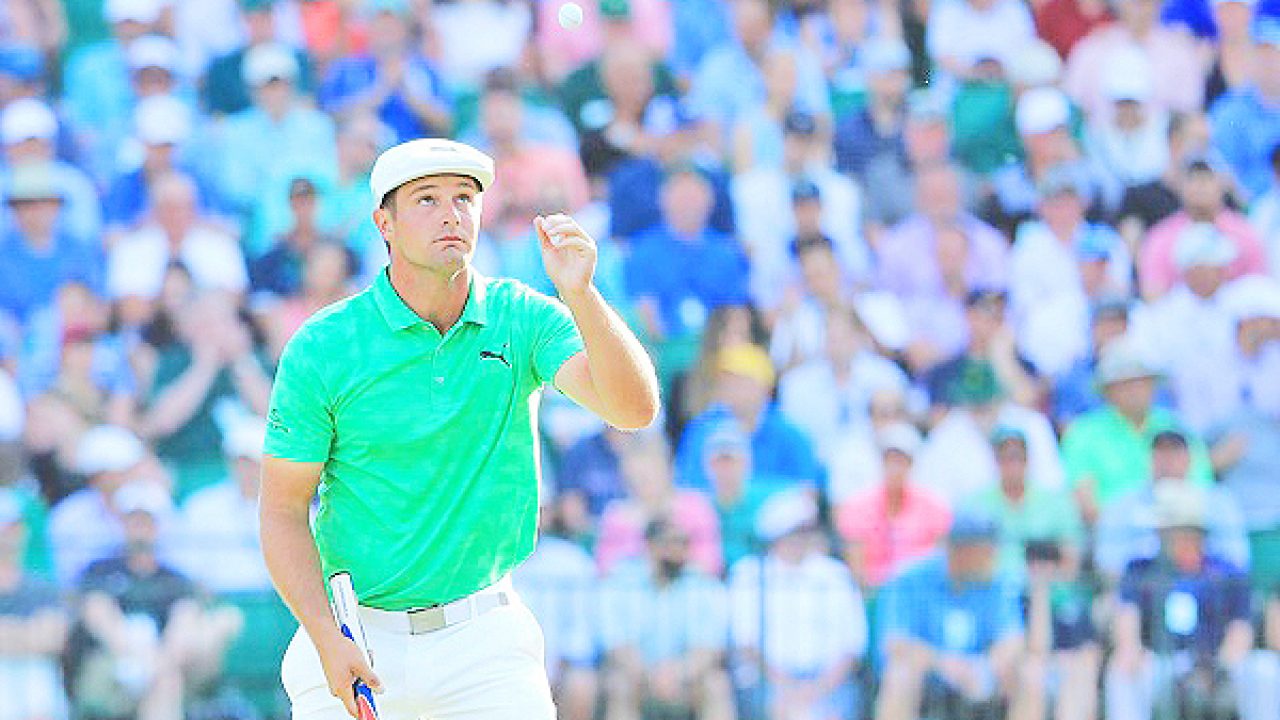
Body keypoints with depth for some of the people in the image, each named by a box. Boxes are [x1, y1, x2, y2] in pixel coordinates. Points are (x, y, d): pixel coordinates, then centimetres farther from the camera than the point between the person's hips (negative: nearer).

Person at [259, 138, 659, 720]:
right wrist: (327, 639, -17)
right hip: (356, 634, -1)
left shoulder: (522, 319, -2)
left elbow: (633, 409, -17)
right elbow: (283, 510, -4)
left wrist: (579, 294, -32)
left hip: (485, 641, 1)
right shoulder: (321, 349, -7)